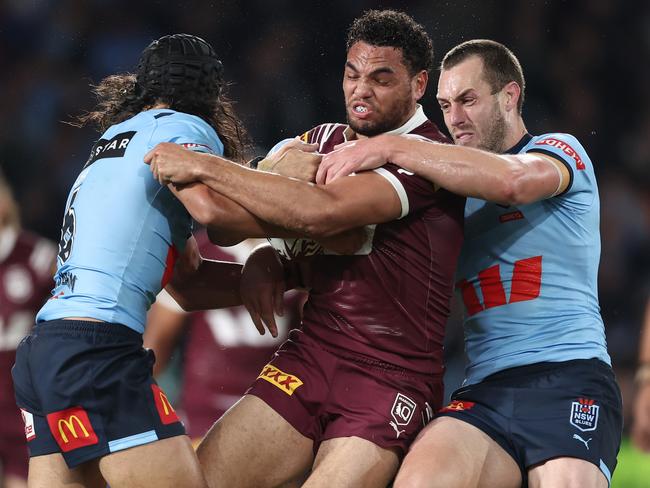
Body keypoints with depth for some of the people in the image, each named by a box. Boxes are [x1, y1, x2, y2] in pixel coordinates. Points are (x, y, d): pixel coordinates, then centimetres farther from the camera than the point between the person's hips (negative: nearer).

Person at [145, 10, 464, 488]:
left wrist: (204, 166, -22)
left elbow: (321, 211, -26)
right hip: (309, 355, 6)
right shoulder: (322, 140, 13)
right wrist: (266, 260, 0)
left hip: (391, 380, -6)